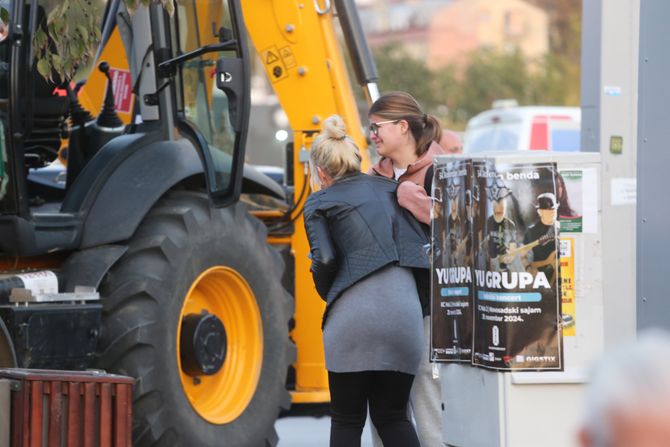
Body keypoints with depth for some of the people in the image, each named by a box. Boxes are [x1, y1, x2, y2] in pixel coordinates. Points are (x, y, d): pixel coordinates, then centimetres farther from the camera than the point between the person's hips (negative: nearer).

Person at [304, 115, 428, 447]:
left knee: (347, 420, 8)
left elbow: (325, 259, -5)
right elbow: (426, 241, 12)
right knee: (392, 416, 16)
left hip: (354, 312, -4)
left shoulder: (319, 203, 8)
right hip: (405, 312, 4)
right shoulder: (389, 189, 20)